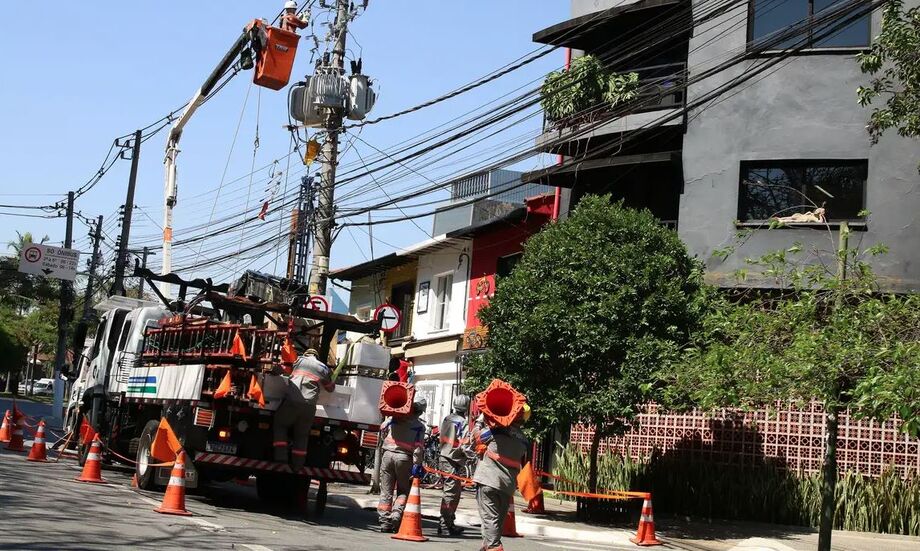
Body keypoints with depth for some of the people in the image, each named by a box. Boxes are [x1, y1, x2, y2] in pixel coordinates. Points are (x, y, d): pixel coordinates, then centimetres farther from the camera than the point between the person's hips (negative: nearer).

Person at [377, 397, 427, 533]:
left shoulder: (394, 418, 4)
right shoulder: (420, 426, -2)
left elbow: (382, 430, 14)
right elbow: (419, 447, -9)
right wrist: (417, 465, -7)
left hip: (388, 454, 2)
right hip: (404, 458, -2)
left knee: (386, 491, 8)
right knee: (404, 491, 11)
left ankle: (384, 522, 8)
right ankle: (396, 516, -8)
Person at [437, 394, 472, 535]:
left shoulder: (447, 419, 9)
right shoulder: (463, 423, -16)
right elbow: (464, 446, -20)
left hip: (444, 457, 8)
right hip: (454, 462, -8)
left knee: (453, 492, 18)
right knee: (451, 493, -4)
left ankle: (449, 522, 25)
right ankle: (444, 525, -2)